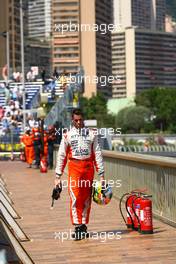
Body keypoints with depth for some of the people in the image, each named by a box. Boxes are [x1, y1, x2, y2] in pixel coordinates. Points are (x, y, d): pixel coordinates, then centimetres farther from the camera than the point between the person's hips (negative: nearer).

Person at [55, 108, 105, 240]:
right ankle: (78, 227, -11)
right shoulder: (67, 135, 5)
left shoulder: (92, 134, 7)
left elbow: (97, 154, 7)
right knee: (75, 197, -13)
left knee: (87, 199, 7)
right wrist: (58, 177, 3)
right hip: (74, 168, -2)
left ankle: (84, 225, 18)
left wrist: (101, 174, 2)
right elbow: (61, 156, 6)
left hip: (89, 168, 2)